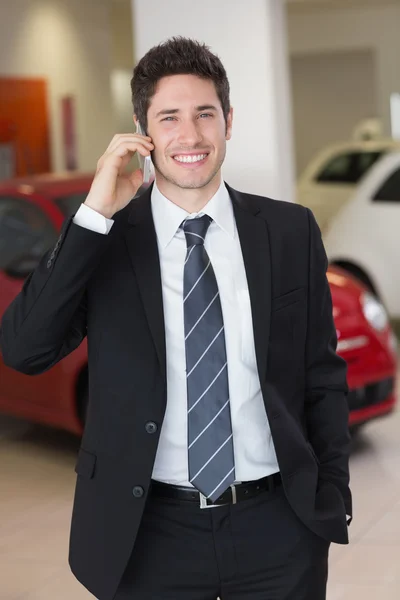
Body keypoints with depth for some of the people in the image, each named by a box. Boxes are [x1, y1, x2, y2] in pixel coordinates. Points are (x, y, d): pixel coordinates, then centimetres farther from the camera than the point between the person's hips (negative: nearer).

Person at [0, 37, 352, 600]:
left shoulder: (291, 231, -1)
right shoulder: (101, 238, -4)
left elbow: (323, 375, 5)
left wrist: (333, 499, 3)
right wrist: (95, 213, -19)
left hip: (279, 527, 1)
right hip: (152, 531, 0)